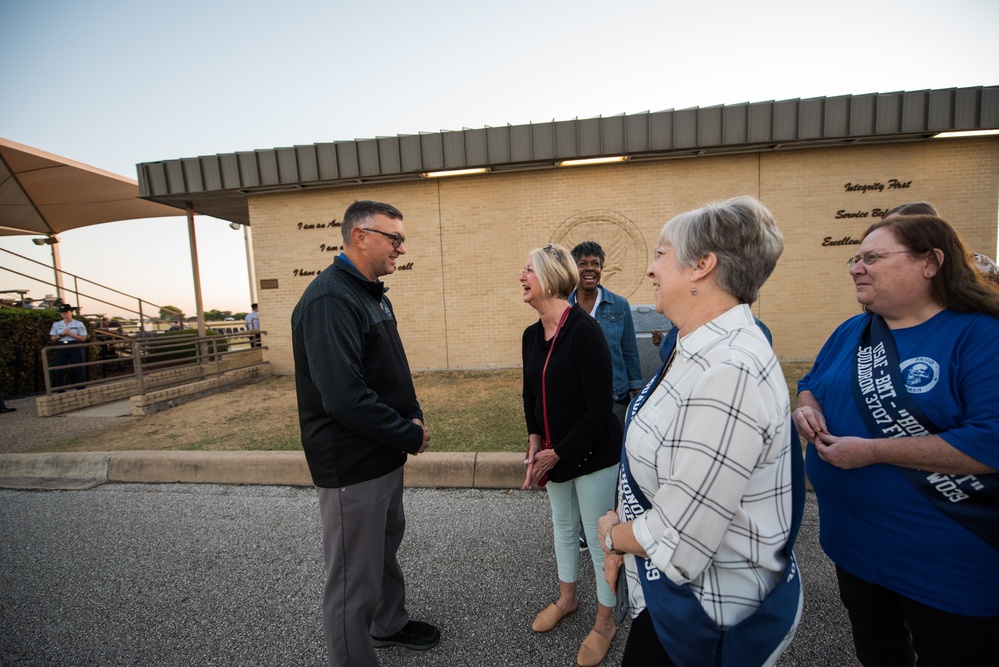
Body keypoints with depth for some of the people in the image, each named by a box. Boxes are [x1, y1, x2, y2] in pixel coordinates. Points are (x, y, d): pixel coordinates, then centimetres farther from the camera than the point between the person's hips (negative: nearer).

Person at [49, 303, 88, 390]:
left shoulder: (79, 324, 3)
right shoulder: (56, 324, 12)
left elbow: (83, 338, -2)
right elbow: (53, 339, 10)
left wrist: (70, 334, -12)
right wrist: (61, 334, -7)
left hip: (75, 347, -3)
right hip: (61, 347, 3)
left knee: (78, 370, -3)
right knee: (58, 370, 0)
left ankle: (80, 389, 5)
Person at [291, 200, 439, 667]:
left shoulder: (373, 294, 9)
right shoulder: (329, 299, -23)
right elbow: (345, 398, -30)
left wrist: (414, 416, -1)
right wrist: (410, 436, -19)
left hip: (385, 454, 10)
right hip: (351, 466, -10)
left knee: (385, 546, 27)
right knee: (354, 576, 8)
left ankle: (390, 624, 49)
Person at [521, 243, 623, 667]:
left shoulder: (584, 330, -24)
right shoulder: (531, 335, 0)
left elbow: (599, 406, -23)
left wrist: (559, 453, -18)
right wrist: (535, 438, -4)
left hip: (593, 453, -7)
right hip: (554, 452, 7)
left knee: (598, 536, 10)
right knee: (563, 526, 24)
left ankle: (605, 623, 35)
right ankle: (566, 599, 49)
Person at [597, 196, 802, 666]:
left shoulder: (728, 372, -31)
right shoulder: (699, 350, 1)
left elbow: (677, 539, -27)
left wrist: (611, 534, -8)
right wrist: (621, 531, 3)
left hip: (710, 611, -8)